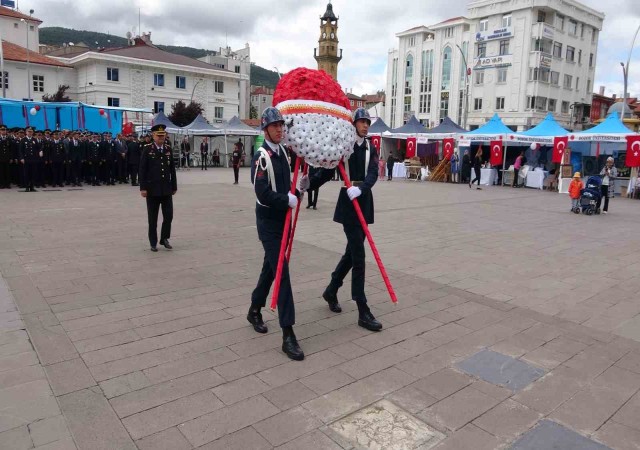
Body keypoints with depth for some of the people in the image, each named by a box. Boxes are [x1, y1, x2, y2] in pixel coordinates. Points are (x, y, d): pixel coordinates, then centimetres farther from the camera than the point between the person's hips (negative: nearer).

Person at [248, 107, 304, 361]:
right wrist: (288, 200, -17)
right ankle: (288, 336, -7)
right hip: (268, 222, -8)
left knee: (270, 268, 19)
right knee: (282, 273, -11)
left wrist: (294, 194, 5)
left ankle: (254, 311, 40)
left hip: (282, 219, 8)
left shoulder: (283, 152, 9)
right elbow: (263, 194, -26)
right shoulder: (262, 157, -17)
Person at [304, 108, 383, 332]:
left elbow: (373, 174, -6)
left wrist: (360, 188, -26)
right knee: (358, 255, -8)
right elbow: (327, 171, -3)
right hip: (348, 203, -6)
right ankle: (363, 312, -3)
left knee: (352, 251, 14)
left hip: (364, 202, 6)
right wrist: (309, 183, -21)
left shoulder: (370, 149, 9)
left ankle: (331, 291, 34)